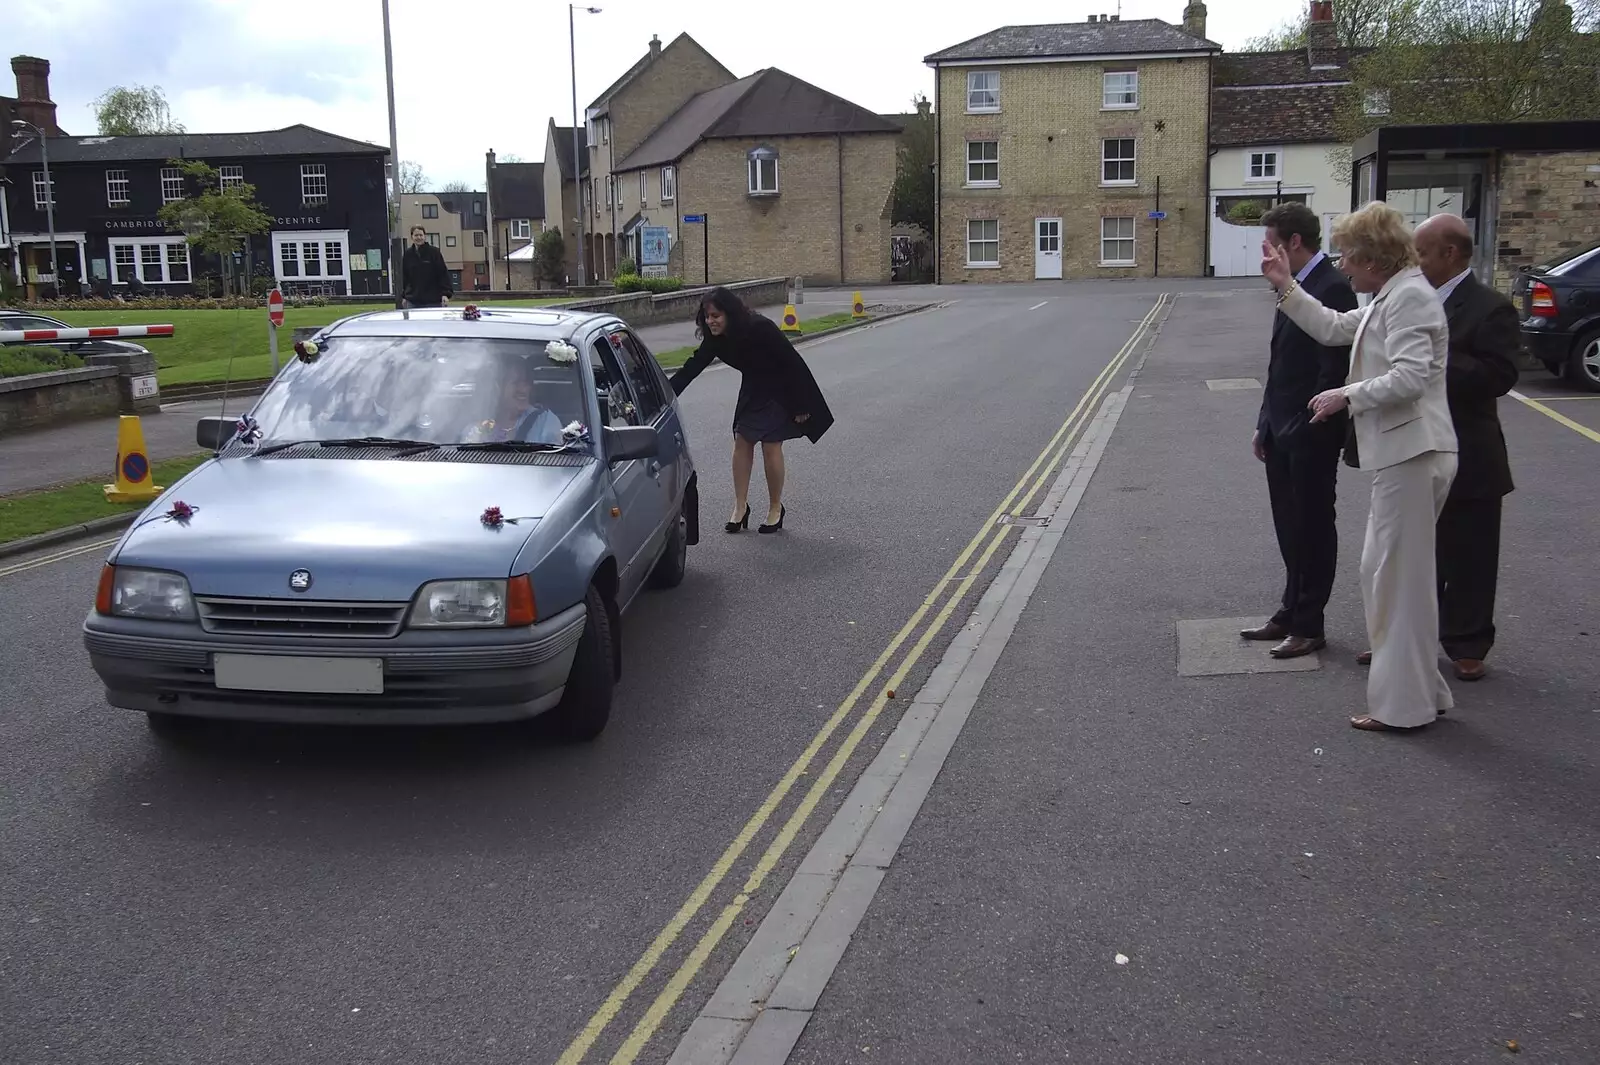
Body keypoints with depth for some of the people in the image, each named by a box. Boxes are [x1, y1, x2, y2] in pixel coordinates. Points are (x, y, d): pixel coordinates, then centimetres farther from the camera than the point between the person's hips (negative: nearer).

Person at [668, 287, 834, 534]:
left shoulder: (761, 329, -31)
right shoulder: (715, 338, -13)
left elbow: (794, 363, -25)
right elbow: (691, 368, -15)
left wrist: (801, 405, -19)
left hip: (780, 392, -6)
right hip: (752, 391, 6)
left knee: (771, 446, -7)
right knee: (742, 441, 0)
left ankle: (775, 509, 8)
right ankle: (740, 507, 9)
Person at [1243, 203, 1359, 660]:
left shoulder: (1332, 288, -16)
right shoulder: (1295, 287, 12)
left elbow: (1334, 368, -20)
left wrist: (1305, 427, -20)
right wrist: (1266, 424, 14)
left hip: (1311, 435, -9)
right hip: (1283, 432, 9)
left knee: (1313, 528, 3)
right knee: (1290, 528, 17)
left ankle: (1308, 625, 13)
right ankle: (1291, 614, 28)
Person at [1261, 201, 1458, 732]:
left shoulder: (1410, 296, -14)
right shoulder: (1388, 299, 17)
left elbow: (1410, 377, -24)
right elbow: (1332, 328, 28)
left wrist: (1347, 395, -13)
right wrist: (1286, 287, 23)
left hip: (1412, 455, -10)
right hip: (1399, 453, 10)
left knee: (1401, 577, -3)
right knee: (1385, 571, 16)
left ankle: (1405, 705, 6)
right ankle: (1419, 688, 25)